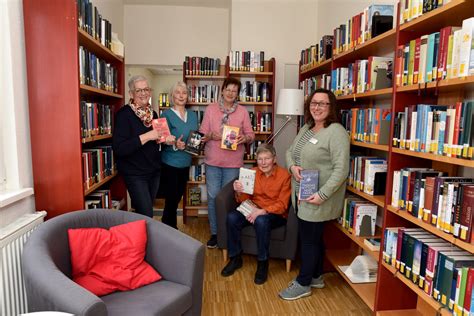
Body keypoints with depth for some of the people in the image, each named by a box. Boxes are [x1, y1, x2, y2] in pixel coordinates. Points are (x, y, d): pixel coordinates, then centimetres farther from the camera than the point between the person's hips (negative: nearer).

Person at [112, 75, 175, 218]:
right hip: (135, 173, -6)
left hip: (154, 170, 7)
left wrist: (165, 139, -1)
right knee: (146, 215, -6)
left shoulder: (152, 113, 7)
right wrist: (146, 136, -27)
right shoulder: (124, 114, -13)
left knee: (146, 211, 16)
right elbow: (119, 149, -23)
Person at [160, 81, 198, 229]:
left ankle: (170, 229, 36)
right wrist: (175, 145, -32)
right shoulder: (166, 115, -9)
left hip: (185, 163, 6)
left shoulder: (192, 115, 9)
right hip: (170, 164, -6)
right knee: (171, 200, 0)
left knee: (177, 198, 18)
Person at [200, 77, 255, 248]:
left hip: (233, 162, 0)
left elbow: (251, 134, 4)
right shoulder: (211, 109, 4)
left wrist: (245, 138, -17)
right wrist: (211, 135, -18)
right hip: (213, 160, 1)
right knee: (213, 197, 4)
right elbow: (202, 134, 3)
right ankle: (214, 233, 21)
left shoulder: (243, 111, 4)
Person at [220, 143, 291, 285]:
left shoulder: (285, 175, -12)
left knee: (261, 221, -37)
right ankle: (235, 258, -4)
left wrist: (263, 211, -27)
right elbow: (245, 199, 2)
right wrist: (239, 192, -21)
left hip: (275, 214, -4)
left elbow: (282, 205, -13)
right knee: (232, 217, -23)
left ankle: (263, 263, -15)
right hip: (254, 209, 4)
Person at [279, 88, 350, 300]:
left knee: (309, 239, 4)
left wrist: (322, 195, -26)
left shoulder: (336, 132, -16)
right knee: (313, 237, 20)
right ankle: (315, 276, 38)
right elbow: (290, 151, 17)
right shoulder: (306, 128, 12)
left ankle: (303, 284, 22)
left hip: (317, 199, -8)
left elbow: (341, 170, -22)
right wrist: (292, 166, -6)